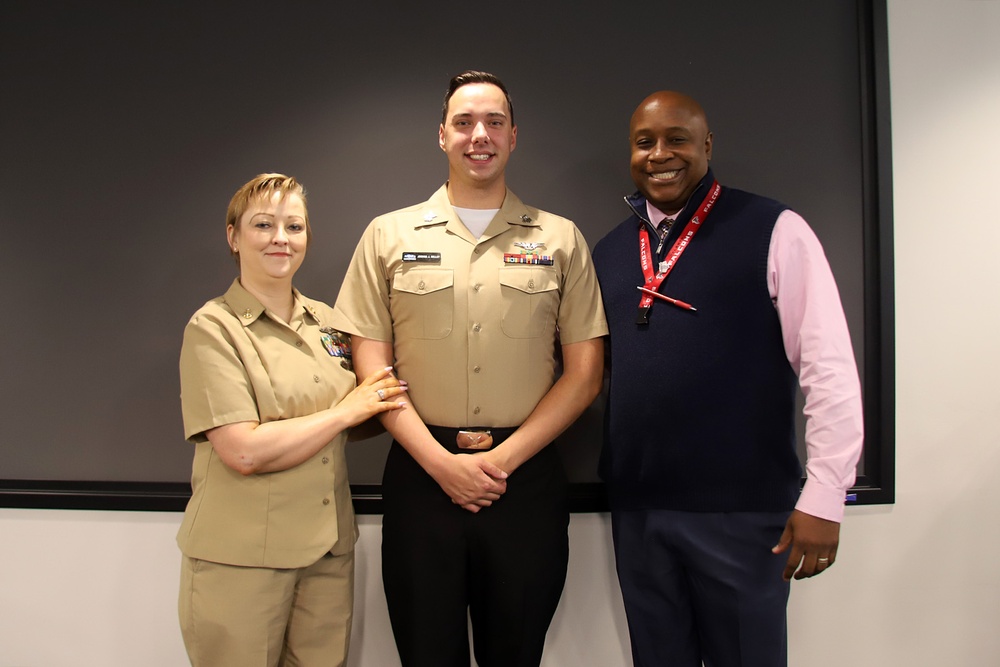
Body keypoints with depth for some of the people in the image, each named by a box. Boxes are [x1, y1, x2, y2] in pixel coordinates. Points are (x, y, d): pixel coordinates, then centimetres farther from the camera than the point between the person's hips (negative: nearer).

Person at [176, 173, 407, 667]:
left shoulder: (327, 322, 8)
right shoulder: (212, 328, -9)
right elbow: (244, 451, -20)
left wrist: (390, 408, -1)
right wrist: (346, 411, -13)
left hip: (328, 552, 5)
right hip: (239, 560, -5)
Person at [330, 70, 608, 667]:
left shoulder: (561, 239, 7)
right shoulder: (389, 236, 6)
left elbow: (584, 374, 3)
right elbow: (372, 368, 2)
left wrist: (502, 459, -8)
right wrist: (441, 462, -9)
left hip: (527, 479, 0)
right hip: (422, 476, 0)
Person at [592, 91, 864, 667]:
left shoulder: (774, 232, -6)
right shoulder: (610, 251, 10)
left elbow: (830, 370, -10)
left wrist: (823, 498, -12)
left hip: (743, 511, -4)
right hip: (636, 509, 5)